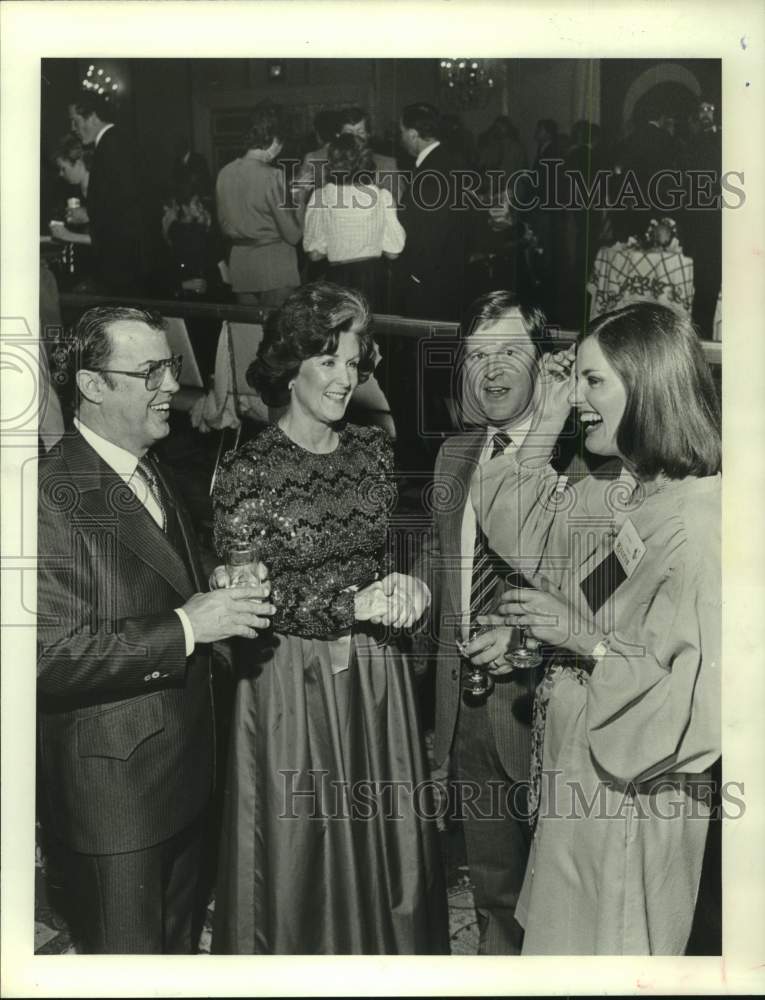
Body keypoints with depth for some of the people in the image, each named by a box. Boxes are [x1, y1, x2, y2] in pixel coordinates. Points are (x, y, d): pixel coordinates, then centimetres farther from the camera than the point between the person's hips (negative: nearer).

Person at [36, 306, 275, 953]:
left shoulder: (156, 475, 10)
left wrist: (223, 603, 2)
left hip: (185, 772, 8)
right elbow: (52, 657, -26)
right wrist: (186, 627, -26)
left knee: (183, 941, 24)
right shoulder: (54, 497, -20)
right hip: (112, 791, -8)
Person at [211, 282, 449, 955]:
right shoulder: (246, 471, -12)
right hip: (291, 680, -4)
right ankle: (300, 956, 36)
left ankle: (386, 951, 41)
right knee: (302, 849, 11)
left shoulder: (373, 449, 2)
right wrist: (354, 604, -20)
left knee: (386, 840, 17)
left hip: (378, 674, 4)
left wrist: (405, 587, -11)